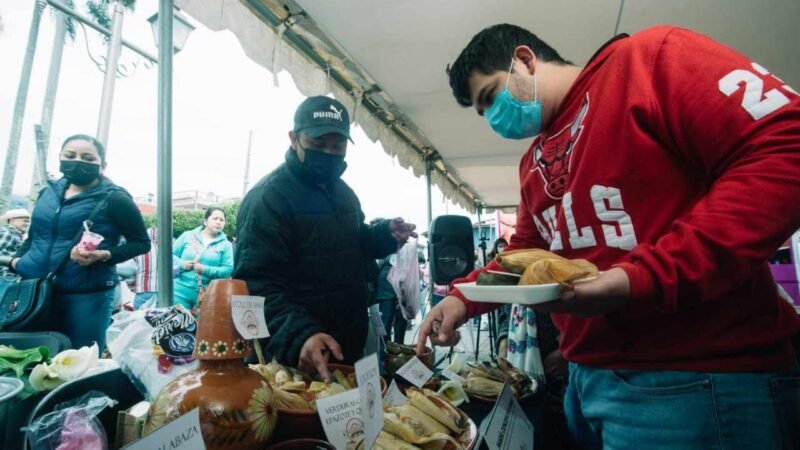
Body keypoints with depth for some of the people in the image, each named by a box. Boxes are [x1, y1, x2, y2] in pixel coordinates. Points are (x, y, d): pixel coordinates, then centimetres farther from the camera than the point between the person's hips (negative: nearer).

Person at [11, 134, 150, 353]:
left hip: (87, 296, -6)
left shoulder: (113, 198, -7)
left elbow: (141, 242, -5)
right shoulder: (48, 192, 11)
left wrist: (103, 255, -19)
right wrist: (17, 259, 8)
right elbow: (34, 235, 25)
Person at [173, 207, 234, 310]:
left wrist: (205, 270, -17)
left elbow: (228, 269, -6)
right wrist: (181, 264, -11)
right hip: (181, 291, 0)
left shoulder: (226, 244, 3)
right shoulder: (187, 236, 6)